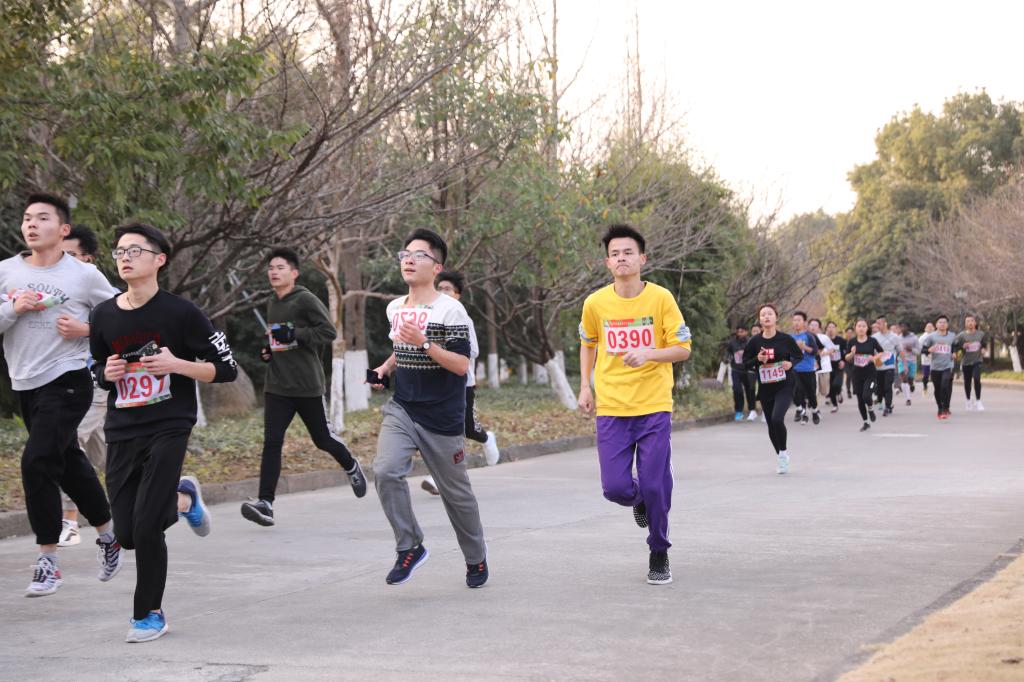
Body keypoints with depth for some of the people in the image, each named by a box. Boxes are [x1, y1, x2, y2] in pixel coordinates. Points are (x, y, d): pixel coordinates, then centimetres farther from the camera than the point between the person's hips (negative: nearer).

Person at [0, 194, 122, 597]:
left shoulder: (85, 275, -5)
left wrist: (87, 330, -10)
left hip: (67, 382, -5)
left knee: (37, 462, -18)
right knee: (68, 464, 16)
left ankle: (48, 561, -9)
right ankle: (108, 532, 37)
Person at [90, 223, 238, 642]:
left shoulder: (181, 313, -7)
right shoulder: (104, 316, 5)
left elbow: (226, 369, -4)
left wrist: (176, 364, -18)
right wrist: (107, 374, -3)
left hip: (168, 429, -5)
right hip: (122, 434, 5)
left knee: (146, 526, -15)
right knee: (127, 535, 3)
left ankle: (149, 613, 6)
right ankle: (183, 498, 33)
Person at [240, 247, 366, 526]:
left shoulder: (306, 300, -9)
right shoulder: (272, 304, 14)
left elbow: (329, 332, -16)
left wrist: (294, 333, -23)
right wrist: (268, 350, 10)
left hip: (308, 385, -5)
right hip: (276, 387, 5)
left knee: (323, 438, 10)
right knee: (271, 442, -9)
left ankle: (351, 467, 41)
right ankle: (265, 503, -14)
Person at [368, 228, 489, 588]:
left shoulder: (450, 310, -11)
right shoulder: (395, 308, 8)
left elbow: (462, 365, -18)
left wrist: (424, 343, -28)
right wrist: (386, 368, 6)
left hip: (442, 419, -4)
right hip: (401, 409, 5)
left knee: (455, 492, 7)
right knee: (385, 471, -21)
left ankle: (476, 558, 29)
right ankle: (410, 547, -5)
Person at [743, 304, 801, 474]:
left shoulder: (785, 339, -6)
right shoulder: (755, 342, -2)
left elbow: (799, 355, 8)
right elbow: (745, 363, 5)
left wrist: (791, 363, -12)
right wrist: (757, 359, -14)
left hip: (785, 386, -3)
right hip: (765, 388, 3)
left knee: (777, 419, -22)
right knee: (771, 425, 9)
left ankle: (784, 451, 1)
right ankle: (780, 456, 31)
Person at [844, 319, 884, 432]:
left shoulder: (872, 341, -5)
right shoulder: (852, 342, 0)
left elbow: (881, 352, 7)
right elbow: (847, 358, 5)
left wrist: (875, 357, -12)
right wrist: (852, 354, -16)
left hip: (870, 373, -3)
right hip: (857, 374, 3)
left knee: (866, 396, -20)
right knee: (860, 400, 6)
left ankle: (871, 409, 15)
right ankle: (866, 422, 23)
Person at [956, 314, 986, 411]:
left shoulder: (981, 334, 2)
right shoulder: (961, 335, -5)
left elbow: (984, 344, 18)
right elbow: (954, 346, -6)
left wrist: (983, 349, 0)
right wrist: (963, 346, -20)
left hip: (977, 361, 0)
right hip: (966, 361, 0)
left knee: (977, 379, -20)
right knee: (967, 382, 10)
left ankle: (978, 401, -10)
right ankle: (968, 401, 32)